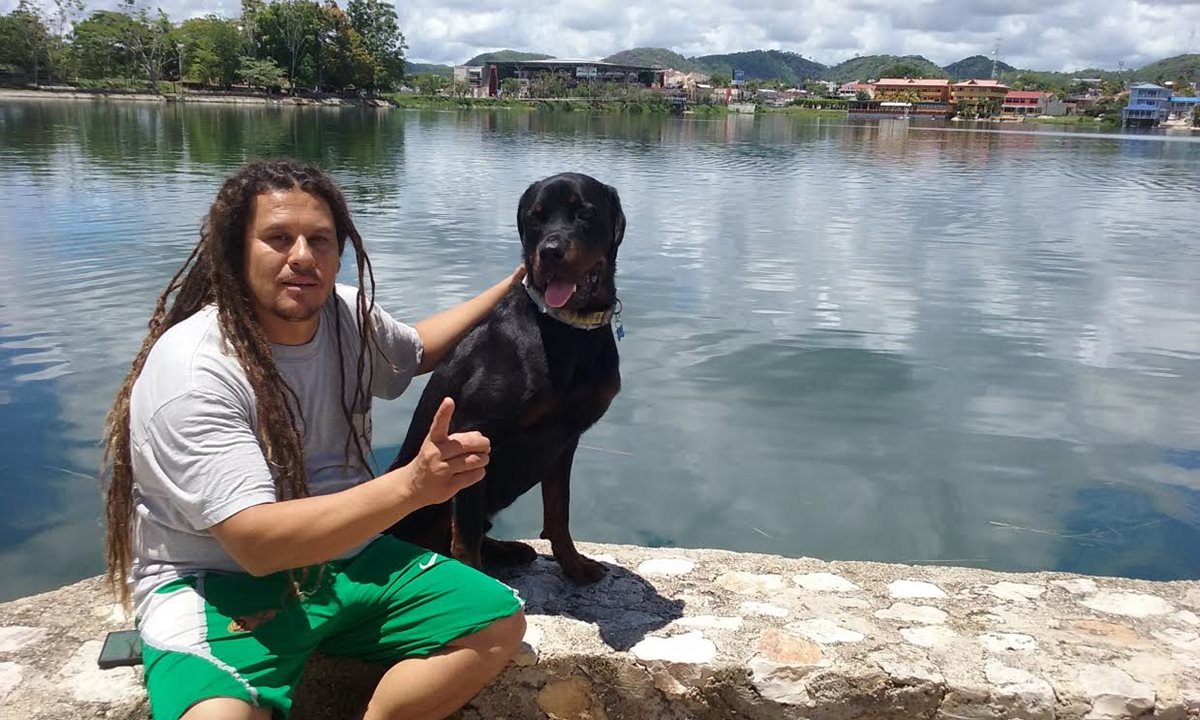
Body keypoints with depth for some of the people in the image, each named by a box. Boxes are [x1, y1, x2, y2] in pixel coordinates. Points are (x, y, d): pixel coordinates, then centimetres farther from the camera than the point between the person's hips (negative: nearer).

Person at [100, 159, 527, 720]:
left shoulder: (347, 314, -3)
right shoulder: (192, 369, -22)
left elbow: (416, 350, 22)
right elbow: (254, 542, -30)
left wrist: (511, 290, 16)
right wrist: (411, 485, -40)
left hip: (345, 558, 6)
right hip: (217, 582, -6)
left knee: (500, 622, -8)